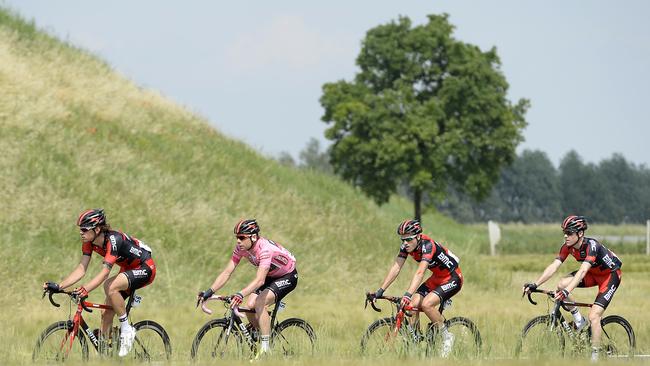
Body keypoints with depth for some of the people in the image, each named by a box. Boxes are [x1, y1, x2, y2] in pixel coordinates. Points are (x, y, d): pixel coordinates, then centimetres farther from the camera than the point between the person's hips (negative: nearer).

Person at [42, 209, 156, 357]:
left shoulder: (113, 240, -32)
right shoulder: (89, 242, -9)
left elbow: (105, 272, -41)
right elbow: (81, 269, -11)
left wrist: (86, 289, -55)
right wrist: (58, 286, -23)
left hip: (145, 268, -8)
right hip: (127, 270, 8)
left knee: (110, 286, -33)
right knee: (107, 313, -1)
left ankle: (126, 329, -19)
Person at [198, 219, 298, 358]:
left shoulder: (265, 249, -36)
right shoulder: (241, 248, -14)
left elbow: (260, 280, -46)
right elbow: (227, 272, -13)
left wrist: (240, 295, -58)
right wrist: (209, 292, -23)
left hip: (288, 277, -7)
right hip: (271, 276, 7)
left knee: (259, 303, -26)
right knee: (250, 305, -12)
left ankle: (265, 350, -21)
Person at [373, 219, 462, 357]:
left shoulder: (427, 245, -31)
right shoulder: (406, 246, -9)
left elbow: (420, 272, -43)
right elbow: (396, 268, -10)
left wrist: (407, 295, -54)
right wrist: (380, 291, -19)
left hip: (452, 279, -8)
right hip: (436, 278, 8)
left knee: (426, 304, -26)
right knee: (413, 304, -11)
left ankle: (447, 337, -8)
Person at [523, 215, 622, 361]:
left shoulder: (591, 245, -34)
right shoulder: (568, 246, -14)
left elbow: (582, 271, -46)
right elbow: (554, 266, -19)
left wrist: (567, 291, -58)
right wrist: (535, 285, -31)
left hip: (610, 274, -7)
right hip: (593, 273, 7)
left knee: (594, 316, -20)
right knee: (562, 284, -17)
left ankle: (594, 356, -9)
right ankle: (579, 320, 1)